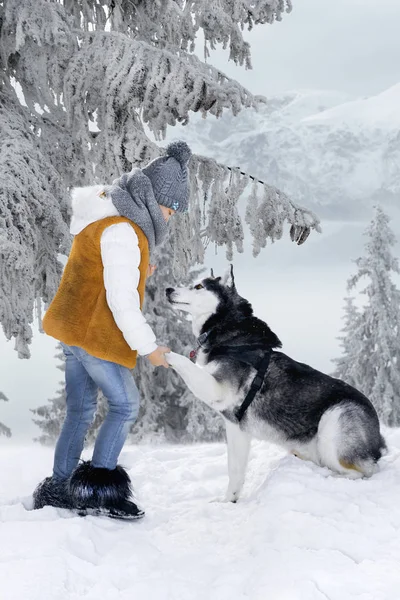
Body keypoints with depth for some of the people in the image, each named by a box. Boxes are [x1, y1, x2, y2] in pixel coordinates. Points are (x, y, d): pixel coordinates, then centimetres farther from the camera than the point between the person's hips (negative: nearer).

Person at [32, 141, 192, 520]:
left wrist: (137, 274, 3)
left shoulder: (106, 219, 13)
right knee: (125, 406, -2)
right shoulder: (121, 232, -20)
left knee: (80, 412, 14)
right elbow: (121, 300, -21)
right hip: (94, 334, -10)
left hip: (75, 331, 10)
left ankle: (58, 489, 20)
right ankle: (99, 488, 0)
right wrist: (148, 346, -13)